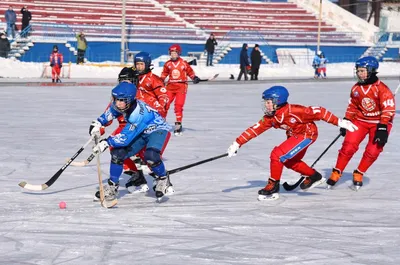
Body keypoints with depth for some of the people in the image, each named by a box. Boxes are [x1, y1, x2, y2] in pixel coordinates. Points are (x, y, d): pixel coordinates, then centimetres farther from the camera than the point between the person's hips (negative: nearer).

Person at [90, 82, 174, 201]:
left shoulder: (138, 114, -39)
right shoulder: (122, 105, -15)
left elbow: (125, 138, -36)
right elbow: (111, 112, 11)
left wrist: (107, 142, -33)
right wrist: (98, 123, 3)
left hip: (157, 129, -8)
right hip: (140, 132, 8)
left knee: (151, 156, -34)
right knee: (118, 152, -6)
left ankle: (163, 179, -4)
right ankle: (112, 186, 11)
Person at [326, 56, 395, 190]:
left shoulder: (382, 89, -21)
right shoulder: (356, 89, -3)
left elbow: (388, 109, -23)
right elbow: (352, 107, 10)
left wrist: (383, 128, -28)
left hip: (379, 122, -3)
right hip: (360, 120, 4)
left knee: (373, 151, -10)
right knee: (348, 146, -9)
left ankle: (358, 174, 9)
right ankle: (336, 173, 1)